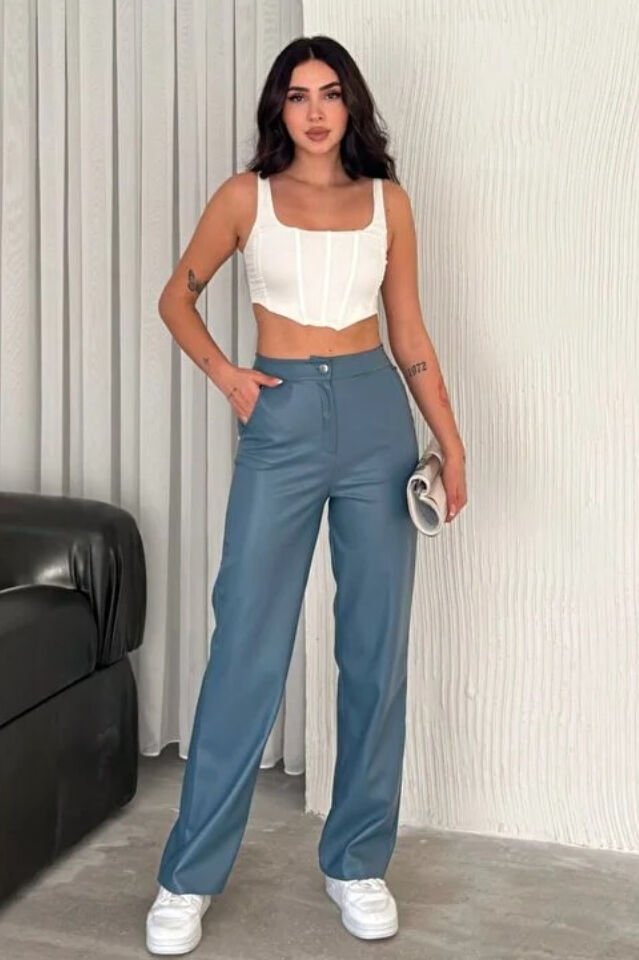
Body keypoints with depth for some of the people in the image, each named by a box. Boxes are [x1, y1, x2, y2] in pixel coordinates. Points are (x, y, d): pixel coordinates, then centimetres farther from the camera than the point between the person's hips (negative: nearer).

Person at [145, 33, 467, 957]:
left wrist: (451, 440, 4)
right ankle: (191, 873, 12)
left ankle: (358, 862, 21)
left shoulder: (387, 200, 9)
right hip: (282, 420, -2)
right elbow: (176, 297, 14)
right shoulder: (246, 195, 4)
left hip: (377, 416, 2)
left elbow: (410, 333, 11)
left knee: (377, 645, 5)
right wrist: (225, 375, -2)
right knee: (248, 646, -2)